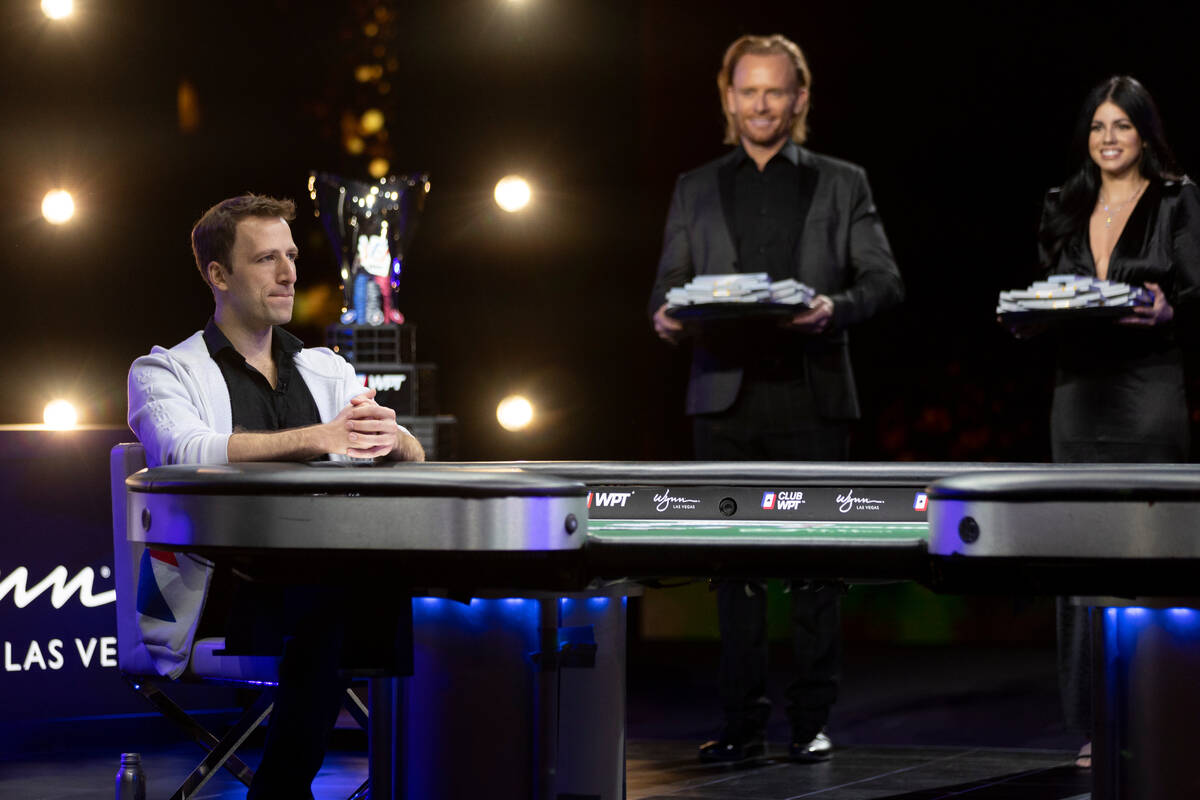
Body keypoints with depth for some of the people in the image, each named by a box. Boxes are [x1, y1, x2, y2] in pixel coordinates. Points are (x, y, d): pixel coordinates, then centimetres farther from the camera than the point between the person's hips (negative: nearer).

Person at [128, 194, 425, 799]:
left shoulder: (329, 372, 24)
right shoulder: (162, 373, 8)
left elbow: (413, 463, 12)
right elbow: (188, 453, -14)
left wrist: (389, 438, -15)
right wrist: (318, 438, -26)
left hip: (325, 590, 4)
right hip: (218, 599, -4)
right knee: (329, 596, -35)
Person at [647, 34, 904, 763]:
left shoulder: (842, 184, 12)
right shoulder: (696, 189, 17)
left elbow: (884, 277, 4)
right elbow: (670, 282, 12)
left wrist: (835, 309, -17)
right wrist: (667, 316, -12)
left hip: (812, 396, -1)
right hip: (725, 396, 1)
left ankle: (812, 722, 7)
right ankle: (743, 723, 5)